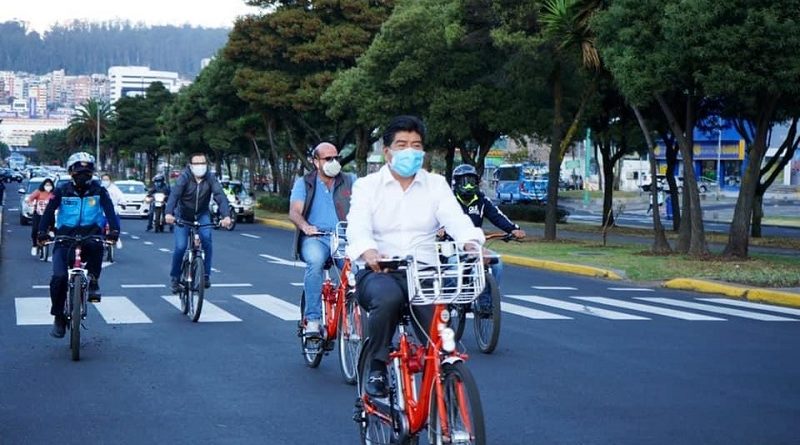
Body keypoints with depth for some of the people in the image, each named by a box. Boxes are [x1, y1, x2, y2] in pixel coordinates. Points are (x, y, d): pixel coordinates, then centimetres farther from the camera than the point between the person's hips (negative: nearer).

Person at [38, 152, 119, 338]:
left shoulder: (99, 191, 5)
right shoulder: (62, 192, 5)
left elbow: (109, 210, -8)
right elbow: (49, 211, -5)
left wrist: (114, 229, -27)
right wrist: (42, 231, -22)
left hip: (90, 233, 0)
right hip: (65, 236, 1)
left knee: (96, 246, -38)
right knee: (59, 277, -16)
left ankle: (93, 281, -17)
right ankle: (58, 317, 0)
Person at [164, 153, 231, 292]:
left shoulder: (210, 178, -17)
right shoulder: (184, 177, -22)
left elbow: (220, 196, -29)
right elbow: (174, 195, -35)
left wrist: (226, 216, -46)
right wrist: (168, 213, -54)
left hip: (202, 214, 1)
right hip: (183, 215, -1)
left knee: (206, 238, -25)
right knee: (180, 246, -13)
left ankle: (206, 275, -13)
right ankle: (175, 278, 9)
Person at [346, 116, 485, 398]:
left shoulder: (436, 185, 13)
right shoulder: (367, 186, 8)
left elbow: (455, 218, -5)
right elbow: (358, 225, -11)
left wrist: (470, 242, -29)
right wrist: (368, 251, -35)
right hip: (377, 272, -2)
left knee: (435, 314, -27)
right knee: (388, 298, -36)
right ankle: (377, 370, -14)